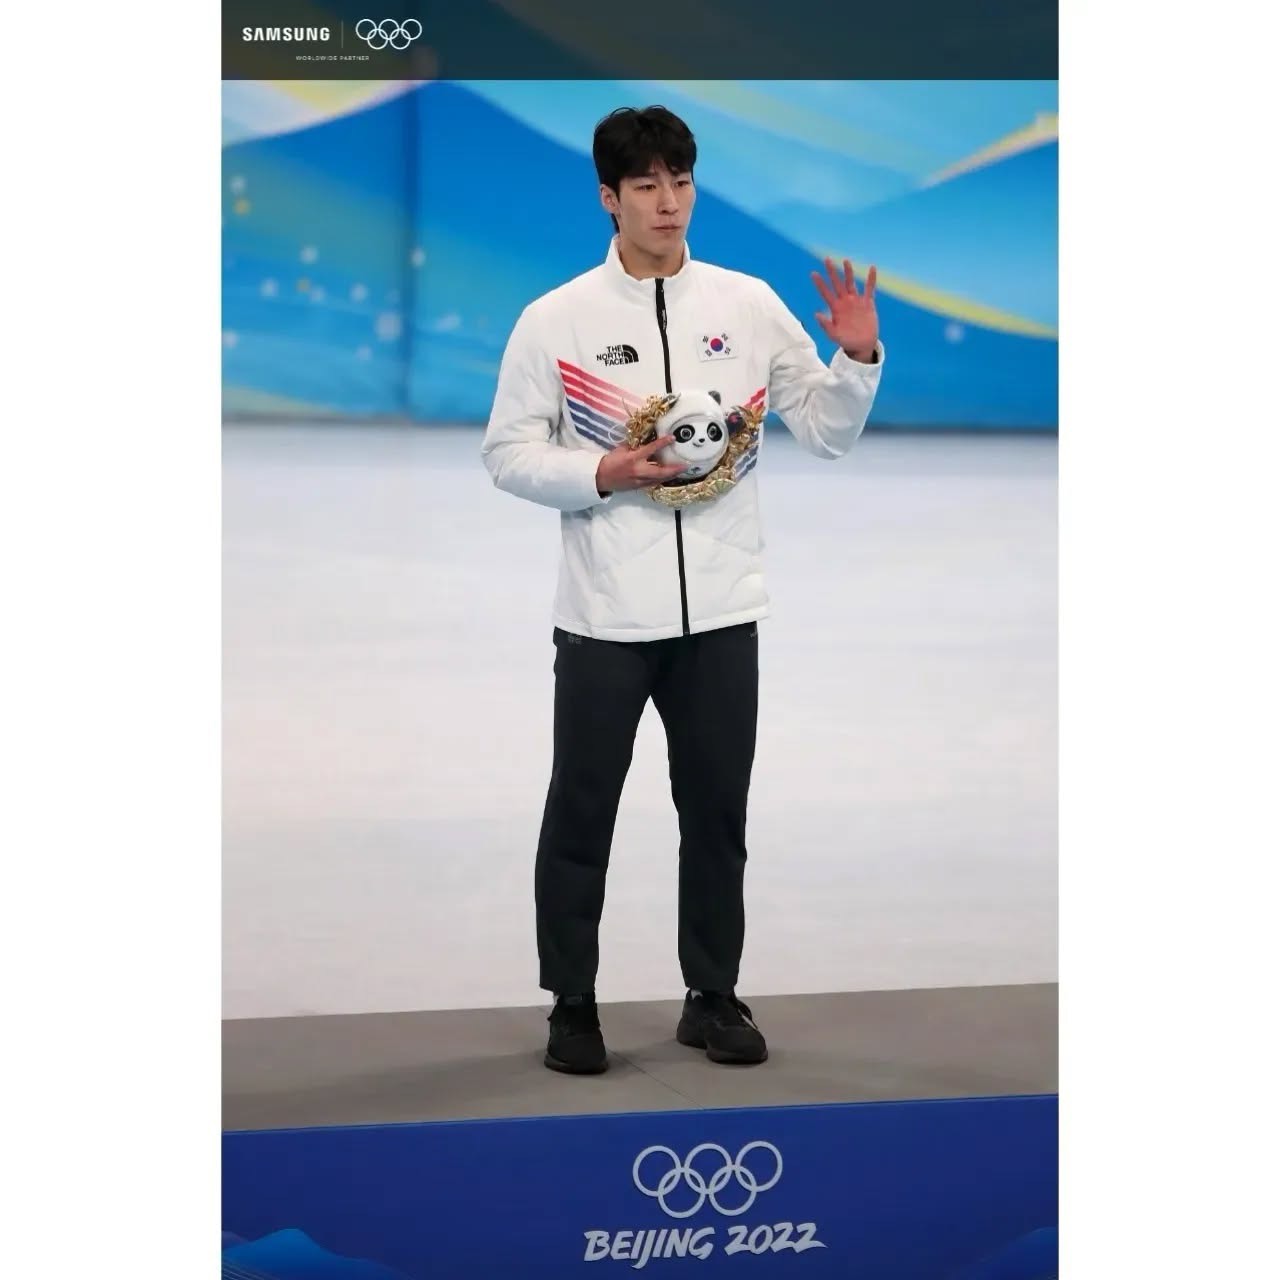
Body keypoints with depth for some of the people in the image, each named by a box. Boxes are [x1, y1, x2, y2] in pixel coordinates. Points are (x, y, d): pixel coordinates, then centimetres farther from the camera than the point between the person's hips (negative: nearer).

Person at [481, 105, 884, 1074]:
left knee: (717, 811, 10)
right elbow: (508, 451, -1)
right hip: (605, 613, -2)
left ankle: (714, 997, 23)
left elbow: (827, 432, 6)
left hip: (720, 608, 2)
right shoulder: (555, 321, -2)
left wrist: (858, 355, -12)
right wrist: (604, 474, -16)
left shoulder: (750, 305, 3)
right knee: (581, 814, 5)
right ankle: (573, 1004, 16)